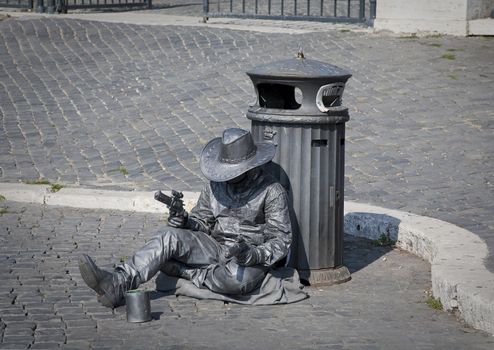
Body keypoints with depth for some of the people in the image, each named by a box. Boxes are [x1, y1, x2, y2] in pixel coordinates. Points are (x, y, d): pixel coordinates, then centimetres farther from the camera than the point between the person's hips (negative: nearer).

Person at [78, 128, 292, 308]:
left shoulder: (272, 192, -7)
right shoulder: (216, 185, 9)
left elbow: (281, 240, -8)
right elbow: (202, 221, 15)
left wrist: (253, 255, -26)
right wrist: (185, 222, -10)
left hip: (250, 260, -5)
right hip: (215, 247, 5)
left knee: (237, 278, -42)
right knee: (171, 237, -22)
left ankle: (186, 272, -13)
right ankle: (117, 285, -38)